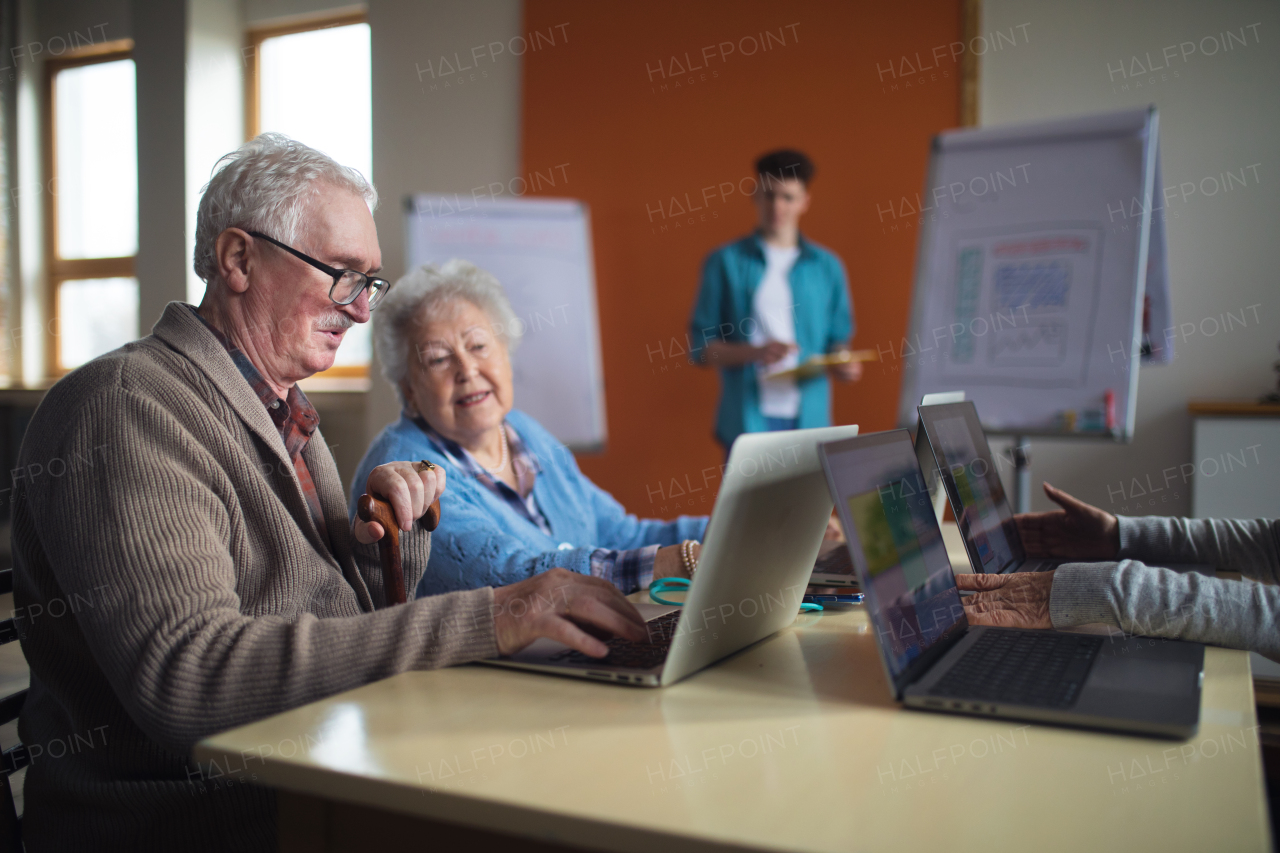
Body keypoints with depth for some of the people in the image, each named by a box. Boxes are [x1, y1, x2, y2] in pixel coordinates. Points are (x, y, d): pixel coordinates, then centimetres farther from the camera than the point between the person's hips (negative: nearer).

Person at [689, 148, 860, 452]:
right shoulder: (725, 263, 3)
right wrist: (755, 353, -15)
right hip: (747, 422, -2)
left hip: (810, 421, 2)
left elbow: (838, 339, 16)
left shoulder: (828, 266, 10)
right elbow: (700, 348, 1)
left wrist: (841, 364, -6)